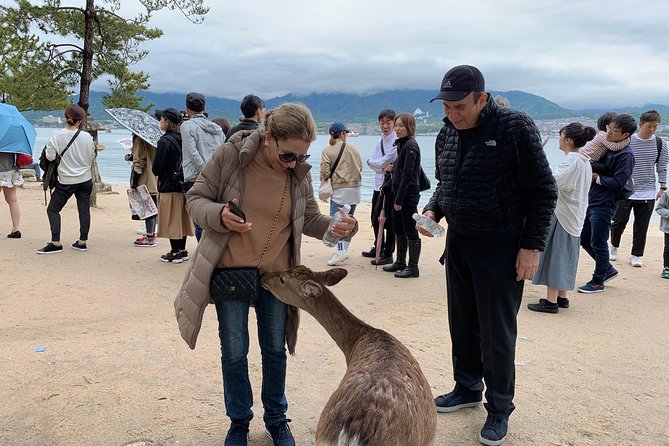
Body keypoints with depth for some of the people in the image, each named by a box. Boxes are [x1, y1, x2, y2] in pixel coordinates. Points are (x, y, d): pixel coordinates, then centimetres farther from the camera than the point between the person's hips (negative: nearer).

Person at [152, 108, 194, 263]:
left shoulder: (165, 141, -15)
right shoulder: (182, 139, 6)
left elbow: (157, 167, -14)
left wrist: (155, 170, 5)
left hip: (168, 186, -7)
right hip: (183, 184, 7)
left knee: (171, 220, 1)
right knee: (182, 218, 13)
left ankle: (175, 253, 6)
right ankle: (182, 250, 21)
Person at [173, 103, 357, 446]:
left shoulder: (300, 172, -6)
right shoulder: (230, 156, -15)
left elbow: (309, 218, 6)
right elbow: (195, 200, -6)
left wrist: (336, 228, -15)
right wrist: (219, 215, -28)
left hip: (276, 274, 2)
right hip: (230, 271, -2)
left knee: (275, 351, 14)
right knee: (234, 353, 9)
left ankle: (276, 418, 35)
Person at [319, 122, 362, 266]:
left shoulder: (327, 151, -5)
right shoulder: (353, 148, 6)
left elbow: (325, 172, -10)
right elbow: (360, 167, 10)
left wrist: (324, 180, 10)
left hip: (339, 189, -5)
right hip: (355, 188, 5)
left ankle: (341, 250, -21)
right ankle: (344, 248, 19)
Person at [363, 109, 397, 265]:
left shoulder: (397, 142, -12)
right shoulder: (380, 141, 14)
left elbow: (384, 161, -19)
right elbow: (373, 164, 2)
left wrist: (371, 162, -3)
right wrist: (384, 167, -15)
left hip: (391, 185, -8)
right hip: (379, 184, 9)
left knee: (388, 220, -3)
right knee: (375, 219, 18)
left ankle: (388, 254, 6)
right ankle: (378, 248, 34)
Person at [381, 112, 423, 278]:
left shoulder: (411, 146, -15)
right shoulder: (401, 144, 13)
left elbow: (407, 175, -19)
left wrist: (399, 199, -20)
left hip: (409, 194, -10)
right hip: (399, 192, 10)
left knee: (411, 232, -3)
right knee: (398, 229, 15)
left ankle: (413, 267, 4)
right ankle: (400, 262, 26)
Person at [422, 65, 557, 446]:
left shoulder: (515, 127, -15)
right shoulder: (447, 135, 5)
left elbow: (543, 191, -12)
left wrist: (532, 246, -15)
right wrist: (433, 210, -1)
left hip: (500, 246, -6)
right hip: (458, 242, 6)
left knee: (497, 332, 3)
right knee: (462, 324, 16)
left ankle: (499, 408, 20)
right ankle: (468, 389, 35)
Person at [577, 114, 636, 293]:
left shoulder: (626, 155, -13)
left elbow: (618, 183, -19)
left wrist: (597, 178, -11)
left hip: (604, 206, -9)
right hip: (591, 202, 9)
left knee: (598, 244, 1)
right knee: (584, 240, 16)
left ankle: (598, 281, 16)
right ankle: (608, 269, 33)